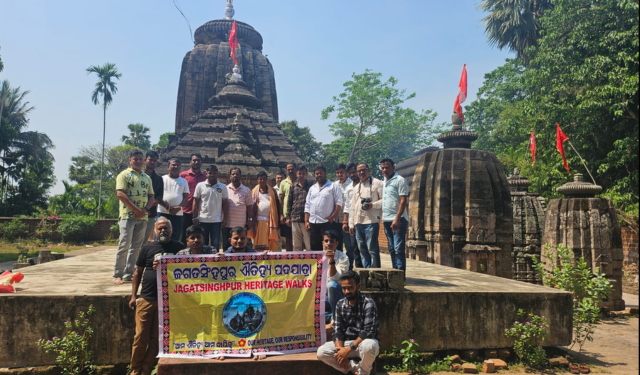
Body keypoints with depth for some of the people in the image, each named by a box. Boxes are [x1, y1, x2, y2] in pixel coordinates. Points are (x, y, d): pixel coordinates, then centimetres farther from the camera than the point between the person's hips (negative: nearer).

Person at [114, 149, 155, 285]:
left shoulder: (147, 177, 17)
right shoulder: (124, 175, 1)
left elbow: (151, 196, 16)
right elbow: (120, 194, -10)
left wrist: (145, 209, -4)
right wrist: (136, 209, -15)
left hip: (143, 217, 5)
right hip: (128, 216, -5)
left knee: (136, 247, 7)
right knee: (124, 245, -7)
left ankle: (128, 274, 15)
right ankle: (117, 275, 3)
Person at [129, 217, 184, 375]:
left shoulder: (179, 248, 2)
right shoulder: (148, 248, 4)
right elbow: (138, 272, 8)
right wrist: (133, 296, 3)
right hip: (146, 299, 0)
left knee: (156, 338, 7)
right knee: (140, 337, 2)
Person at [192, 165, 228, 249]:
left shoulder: (222, 187, 2)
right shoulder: (200, 185, 1)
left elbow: (225, 204, 4)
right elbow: (196, 202, 3)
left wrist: (225, 219, 0)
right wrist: (195, 217, -2)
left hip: (216, 221, 0)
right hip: (202, 220, 0)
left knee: (215, 245, 5)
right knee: (202, 244, 10)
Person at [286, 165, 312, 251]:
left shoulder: (311, 186, 3)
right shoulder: (293, 187, 12)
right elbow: (289, 202, 13)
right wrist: (288, 217, 7)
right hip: (295, 219, 3)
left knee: (309, 245, -2)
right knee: (296, 246, 10)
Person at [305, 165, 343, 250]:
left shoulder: (333, 187, 2)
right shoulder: (312, 188, 18)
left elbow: (338, 203, -6)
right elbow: (307, 206, 16)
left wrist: (332, 217, -14)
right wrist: (306, 221, 7)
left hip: (326, 222, -5)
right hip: (312, 223, 5)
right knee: (314, 247, 8)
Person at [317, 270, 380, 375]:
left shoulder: (368, 304, -15)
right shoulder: (340, 304, 1)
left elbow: (369, 331, -24)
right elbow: (337, 331, -1)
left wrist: (349, 349, -27)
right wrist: (341, 349, -20)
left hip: (365, 342, -4)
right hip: (347, 343, 4)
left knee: (368, 346, -39)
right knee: (321, 352, -16)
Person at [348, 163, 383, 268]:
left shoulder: (377, 183, 2)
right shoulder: (356, 187, 22)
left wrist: (372, 204, -18)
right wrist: (351, 224, 16)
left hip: (371, 222, -7)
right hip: (358, 223, 7)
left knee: (372, 249, -8)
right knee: (362, 249, 9)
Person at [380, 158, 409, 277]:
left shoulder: (400, 180, -7)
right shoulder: (384, 182, 17)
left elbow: (403, 201, -14)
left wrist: (397, 219, -21)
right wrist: (383, 218, 13)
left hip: (398, 220, -8)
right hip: (386, 220, 8)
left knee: (399, 249, -7)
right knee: (392, 249, 11)